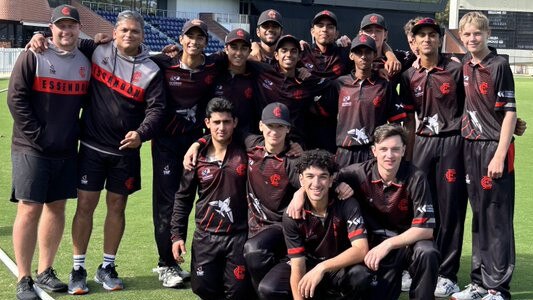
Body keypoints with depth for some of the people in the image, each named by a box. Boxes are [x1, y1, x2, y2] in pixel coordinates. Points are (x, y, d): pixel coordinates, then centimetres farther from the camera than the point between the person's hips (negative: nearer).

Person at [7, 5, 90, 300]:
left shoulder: (85, 62, 10)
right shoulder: (33, 57, -6)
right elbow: (16, 98, -10)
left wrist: (76, 132, 5)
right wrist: (37, 134, -13)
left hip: (67, 151, 5)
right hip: (31, 149, -5)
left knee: (57, 207, 10)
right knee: (29, 209, -6)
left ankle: (45, 272, 22)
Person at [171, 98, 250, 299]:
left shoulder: (245, 153, -4)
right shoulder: (197, 158, -1)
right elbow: (183, 198, 5)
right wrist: (177, 235, 1)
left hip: (238, 235, -1)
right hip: (205, 236, 1)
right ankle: (217, 271, 32)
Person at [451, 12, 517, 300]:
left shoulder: (499, 66, -7)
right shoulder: (465, 69, 12)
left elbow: (510, 112, -11)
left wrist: (500, 155, -16)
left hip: (495, 148, -6)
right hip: (471, 147, 6)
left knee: (497, 220, -3)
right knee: (479, 218, 12)